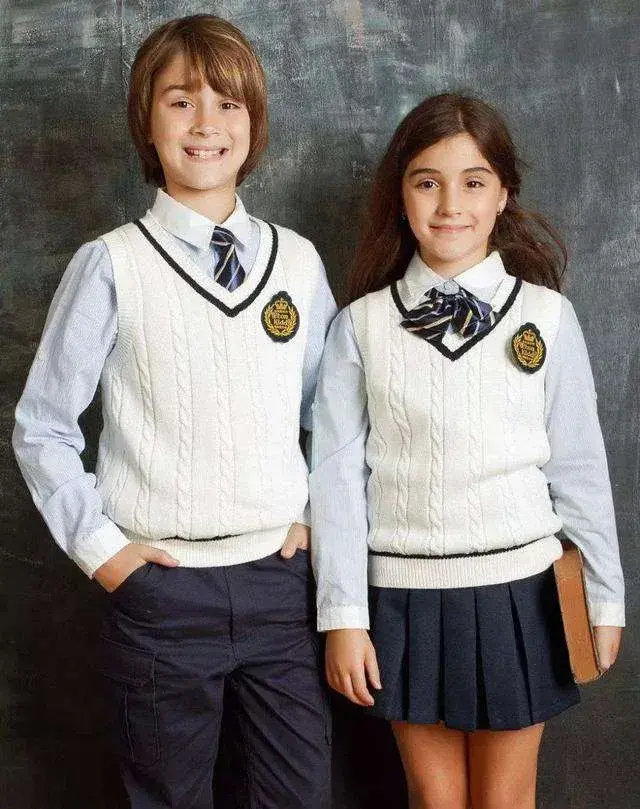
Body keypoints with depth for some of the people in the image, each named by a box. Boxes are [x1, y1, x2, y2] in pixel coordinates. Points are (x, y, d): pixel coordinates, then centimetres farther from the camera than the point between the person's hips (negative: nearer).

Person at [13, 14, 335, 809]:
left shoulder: (297, 261, 4)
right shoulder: (111, 266, -7)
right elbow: (41, 427, -1)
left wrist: (318, 512, 6)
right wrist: (97, 545, -5)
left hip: (279, 577, 3)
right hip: (162, 588, -2)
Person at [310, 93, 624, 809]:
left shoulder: (546, 317, -2)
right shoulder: (362, 326, -2)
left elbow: (578, 465, 1)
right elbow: (337, 474, -3)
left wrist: (604, 599, 6)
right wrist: (343, 617, -5)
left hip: (517, 592, 0)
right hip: (403, 595, 0)